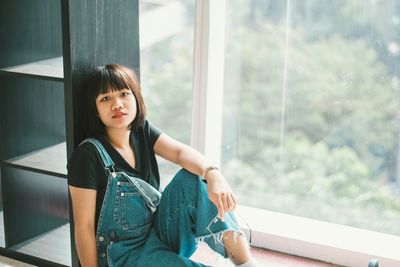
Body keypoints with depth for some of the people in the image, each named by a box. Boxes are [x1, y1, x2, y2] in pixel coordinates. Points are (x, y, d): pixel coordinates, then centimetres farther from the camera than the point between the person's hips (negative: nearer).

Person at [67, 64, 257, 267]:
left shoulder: (143, 132, 1)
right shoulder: (89, 155, -17)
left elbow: (181, 152, -18)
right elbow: (84, 227, -15)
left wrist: (212, 174, -38)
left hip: (159, 234, 6)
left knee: (192, 178, -17)